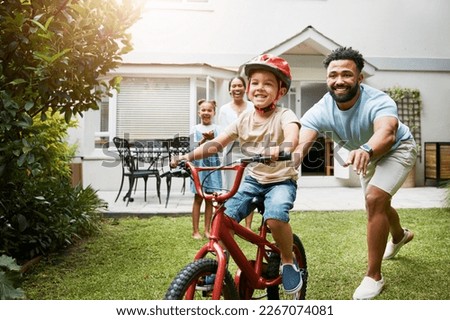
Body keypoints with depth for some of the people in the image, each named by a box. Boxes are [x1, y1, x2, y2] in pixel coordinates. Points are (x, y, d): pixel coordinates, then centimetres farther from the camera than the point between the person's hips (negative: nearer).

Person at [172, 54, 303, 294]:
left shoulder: (284, 115, -12)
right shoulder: (244, 119, 3)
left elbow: (292, 133, -35)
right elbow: (217, 142, -2)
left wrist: (284, 150, -57)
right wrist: (189, 156, -15)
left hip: (281, 180, -4)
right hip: (253, 178, 5)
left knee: (275, 217, -32)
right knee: (224, 217, -15)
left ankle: (288, 262, -4)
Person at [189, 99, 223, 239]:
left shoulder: (216, 129, 6)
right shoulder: (195, 129, 3)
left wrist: (212, 138, -21)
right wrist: (205, 139, -21)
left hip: (213, 164, 2)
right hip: (199, 163, -1)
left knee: (210, 199, 5)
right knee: (198, 198, 0)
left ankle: (207, 230, 14)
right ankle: (195, 231, 6)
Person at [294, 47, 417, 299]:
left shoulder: (378, 101, -41)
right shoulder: (321, 111, -30)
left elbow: (386, 133, -61)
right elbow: (301, 141, -46)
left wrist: (366, 150, -83)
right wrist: (293, 157, -69)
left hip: (397, 150, -5)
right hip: (368, 155, 6)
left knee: (375, 199, -26)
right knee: (377, 204, 22)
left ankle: (374, 276, -11)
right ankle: (400, 236, 59)